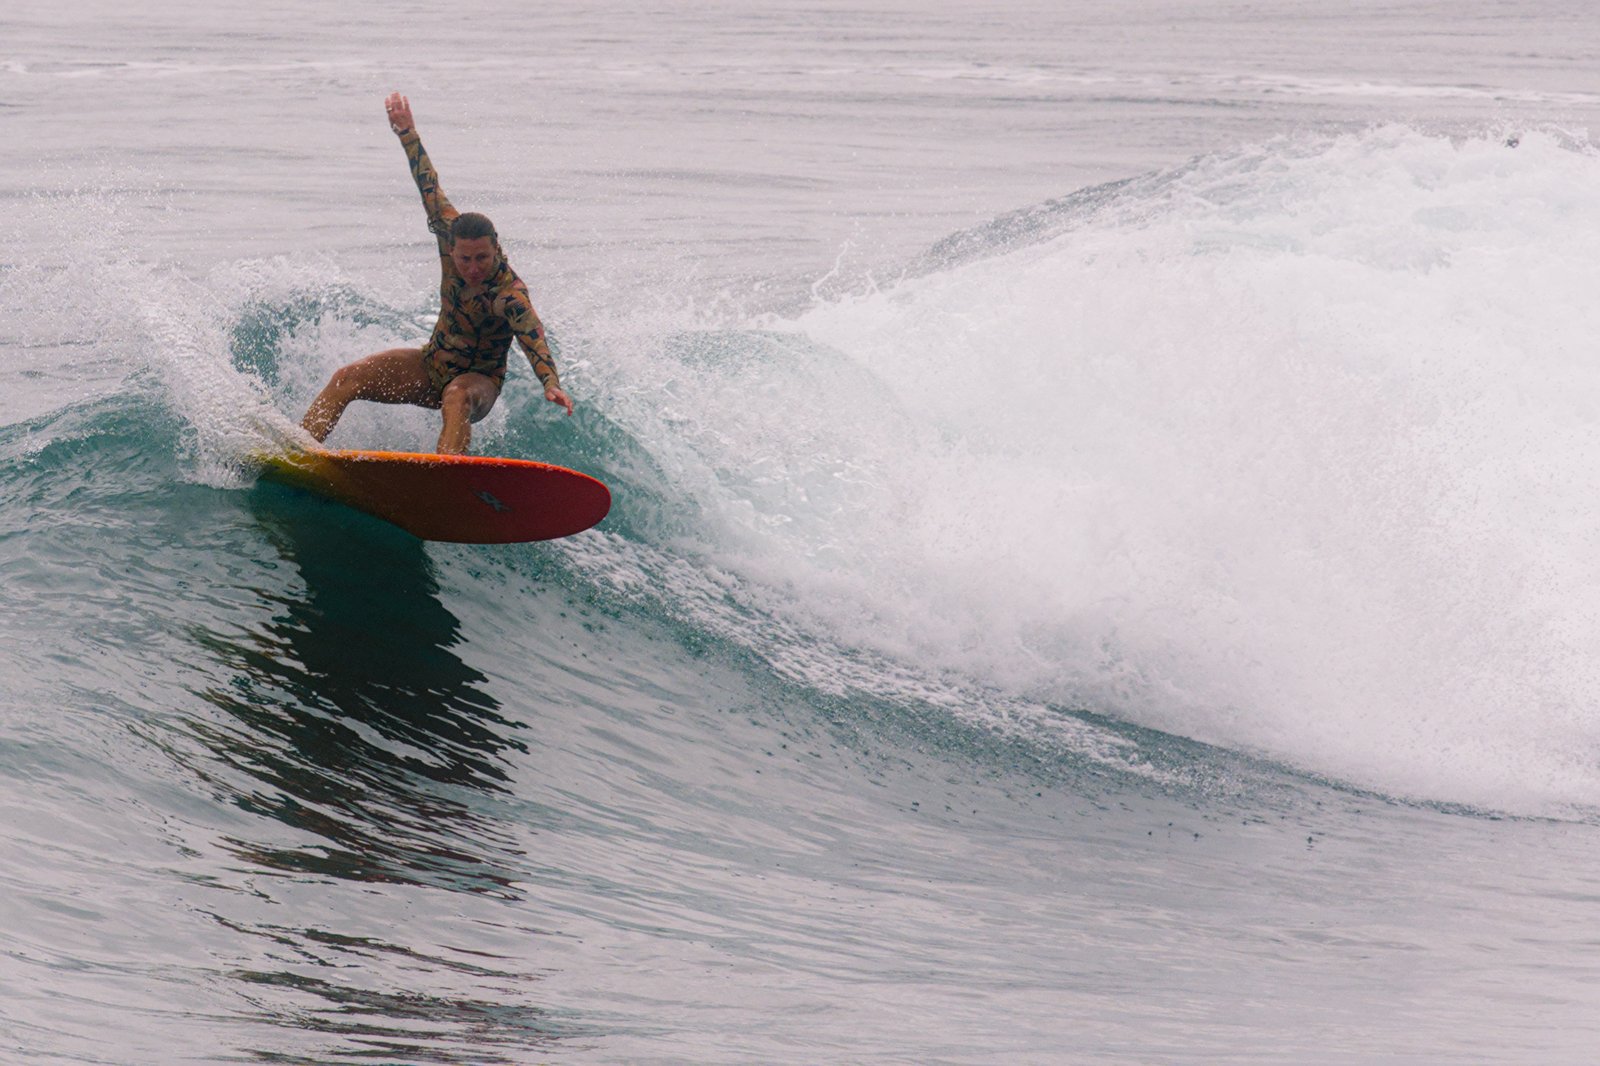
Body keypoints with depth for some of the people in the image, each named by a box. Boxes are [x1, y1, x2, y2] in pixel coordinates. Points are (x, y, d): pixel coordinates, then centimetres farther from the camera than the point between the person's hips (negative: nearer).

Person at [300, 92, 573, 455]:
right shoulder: (451, 233, -14)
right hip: (432, 365, 7)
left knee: (457, 398, -41)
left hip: (478, 382, -7)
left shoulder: (508, 293, -32)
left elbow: (531, 334, -48)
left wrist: (551, 384, -66)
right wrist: (407, 132, 5)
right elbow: (429, 187, -2)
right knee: (347, 379, -7)